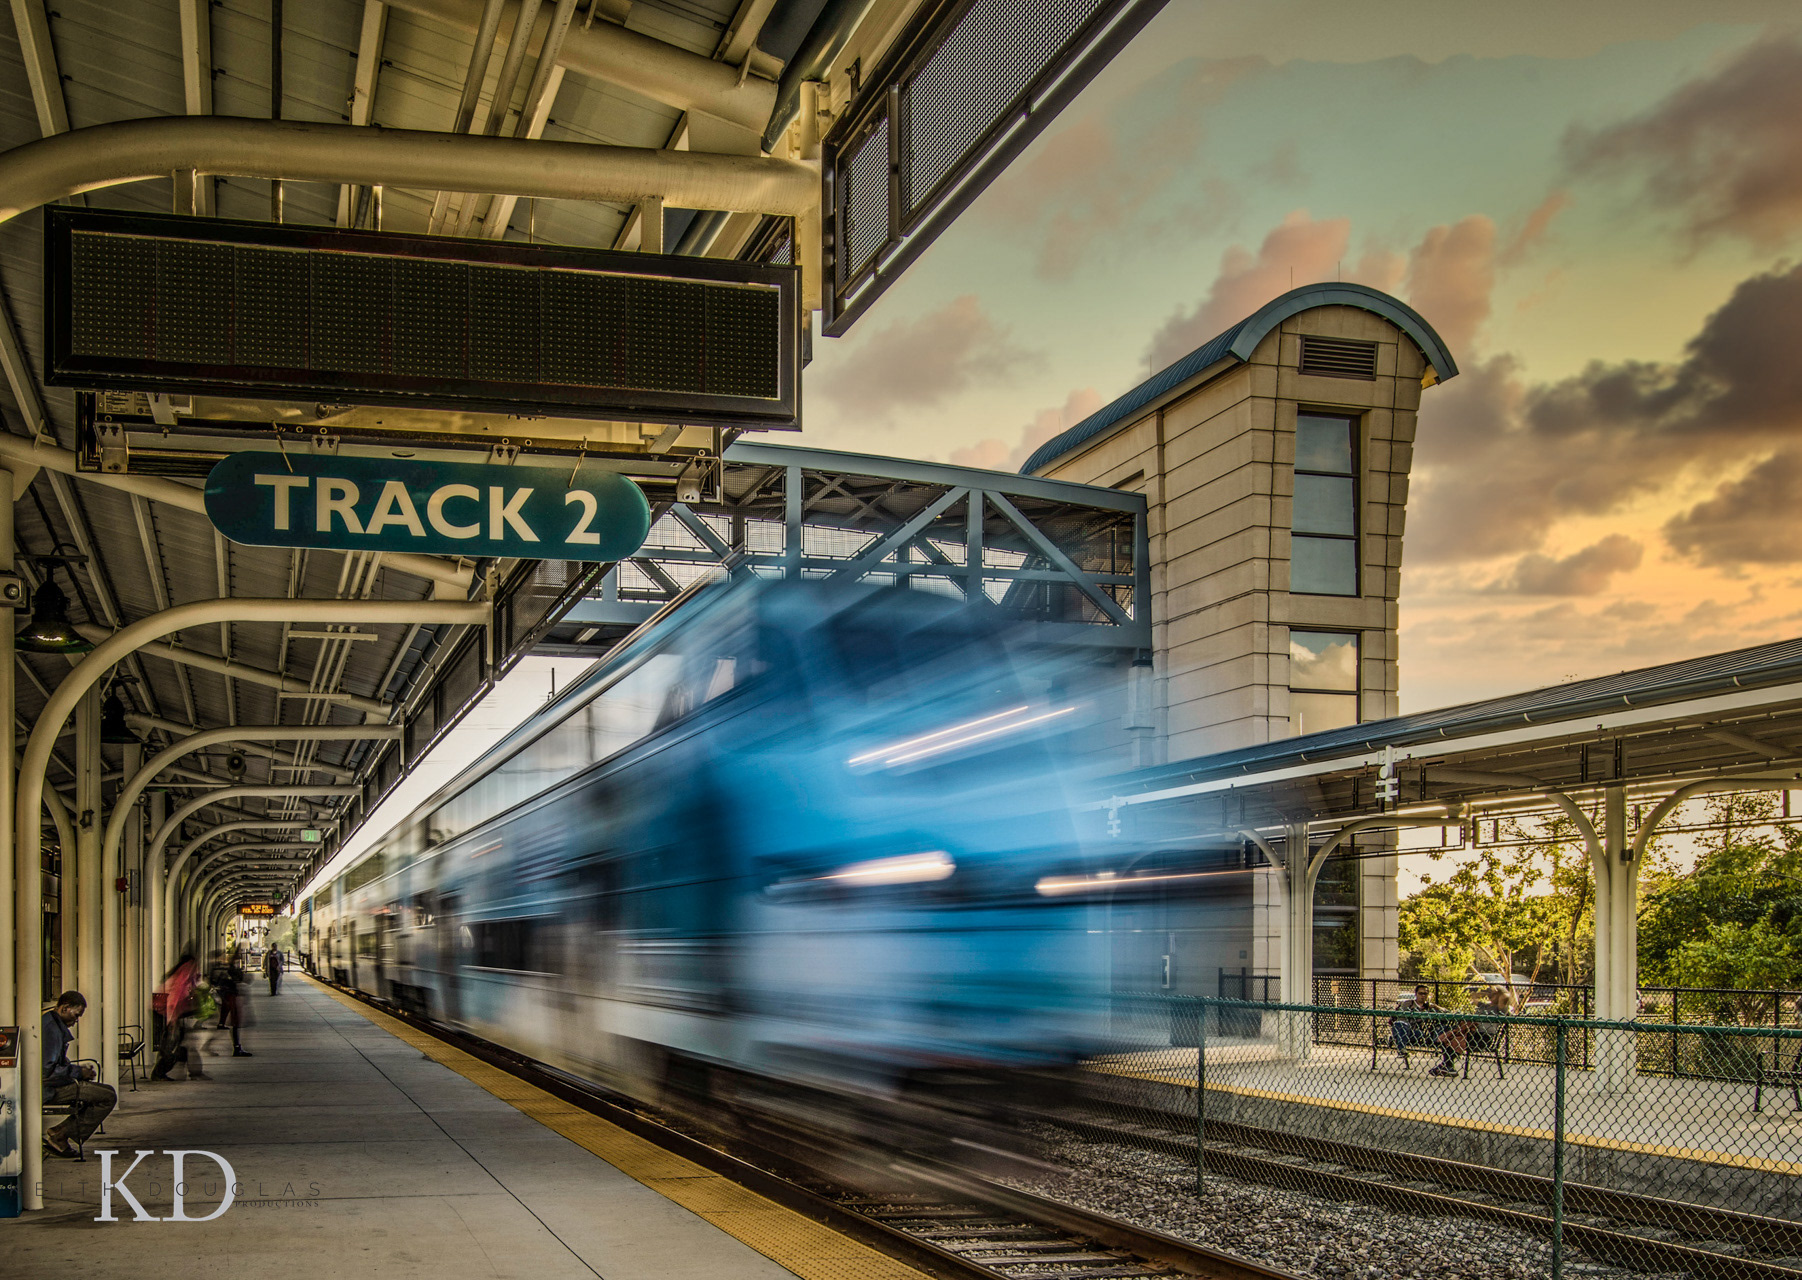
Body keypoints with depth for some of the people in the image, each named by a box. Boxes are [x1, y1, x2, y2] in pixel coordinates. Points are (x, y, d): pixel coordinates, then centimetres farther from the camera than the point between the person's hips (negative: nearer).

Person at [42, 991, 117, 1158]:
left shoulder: (47, 1021, 15)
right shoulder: (52, 1029, -20)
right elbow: (47, 1070, -27)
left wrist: (76, 1068, 12)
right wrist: (78, 1072, -14)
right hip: (50, 1088, -11)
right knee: (109, 1096, -14)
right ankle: (59, 1135, -9)